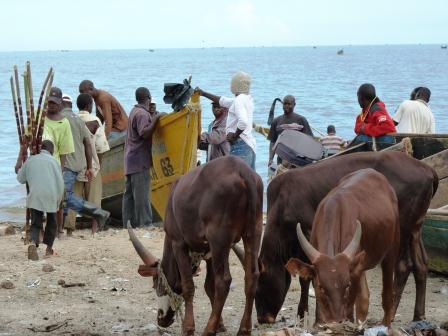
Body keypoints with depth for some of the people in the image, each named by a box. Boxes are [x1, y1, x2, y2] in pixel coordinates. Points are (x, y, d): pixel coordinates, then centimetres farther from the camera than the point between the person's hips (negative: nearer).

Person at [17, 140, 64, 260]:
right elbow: (60, 182, -2)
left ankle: (33, 243, -23)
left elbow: (20, 179, 21)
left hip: (35, 197, 1)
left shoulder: (30, 160, 12)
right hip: (51, 196, -1)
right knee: (51, 222, 18)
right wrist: (59, 199, 8)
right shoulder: (53, 161, 4)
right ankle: (49, 249, 22)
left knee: (36, 224, 4)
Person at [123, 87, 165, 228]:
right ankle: (145, 224, -10)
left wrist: (153, 117, 20)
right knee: (142, 194, -9)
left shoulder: (135, 111, 18)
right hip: (140, 160, -10)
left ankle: (128, 223, 12)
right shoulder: (142, 114, -13)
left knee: (130, 193, 9)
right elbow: (144, 133, -25)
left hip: (131, 160, 10)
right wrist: (156, 119, -25)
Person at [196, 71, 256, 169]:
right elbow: (223, 101, 33)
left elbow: (243, 121, -29)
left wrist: (234, 136, -14)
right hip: (251, 144, 10)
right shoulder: (247, 99, 18)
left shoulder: (239, 100, -12)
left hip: (240, 144, -10)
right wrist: (203, 93, 39)